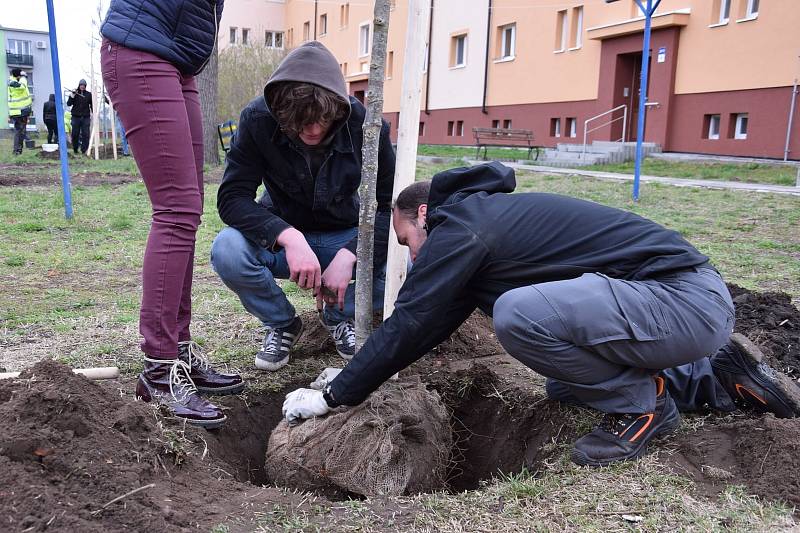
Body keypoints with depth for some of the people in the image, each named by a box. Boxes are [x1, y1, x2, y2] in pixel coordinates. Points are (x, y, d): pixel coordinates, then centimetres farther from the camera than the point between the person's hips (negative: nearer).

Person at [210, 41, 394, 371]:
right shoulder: (258, 120, -21)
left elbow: (390, 205, -17)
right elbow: (231, 197, -24)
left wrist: (348, 255, -32)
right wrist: (289, 237, -41)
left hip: (345, 239, 0)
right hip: (281, 236, 0)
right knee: (227, 250, -32)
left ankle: (338, 317, 7)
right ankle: (281, 323, 0)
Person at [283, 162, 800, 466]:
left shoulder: (458, 224, -13)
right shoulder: (483, 215, 17)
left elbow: (409, 324, -15)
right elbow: (432, 323, 19)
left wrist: (333, 396, -4)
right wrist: (353, 374, 19)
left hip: (688, 300, -11)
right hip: (687, 297, 11)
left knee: (516, 313, -27)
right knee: (567, 383, 25)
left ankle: (641, 404, -4)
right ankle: (714, 375, 24)